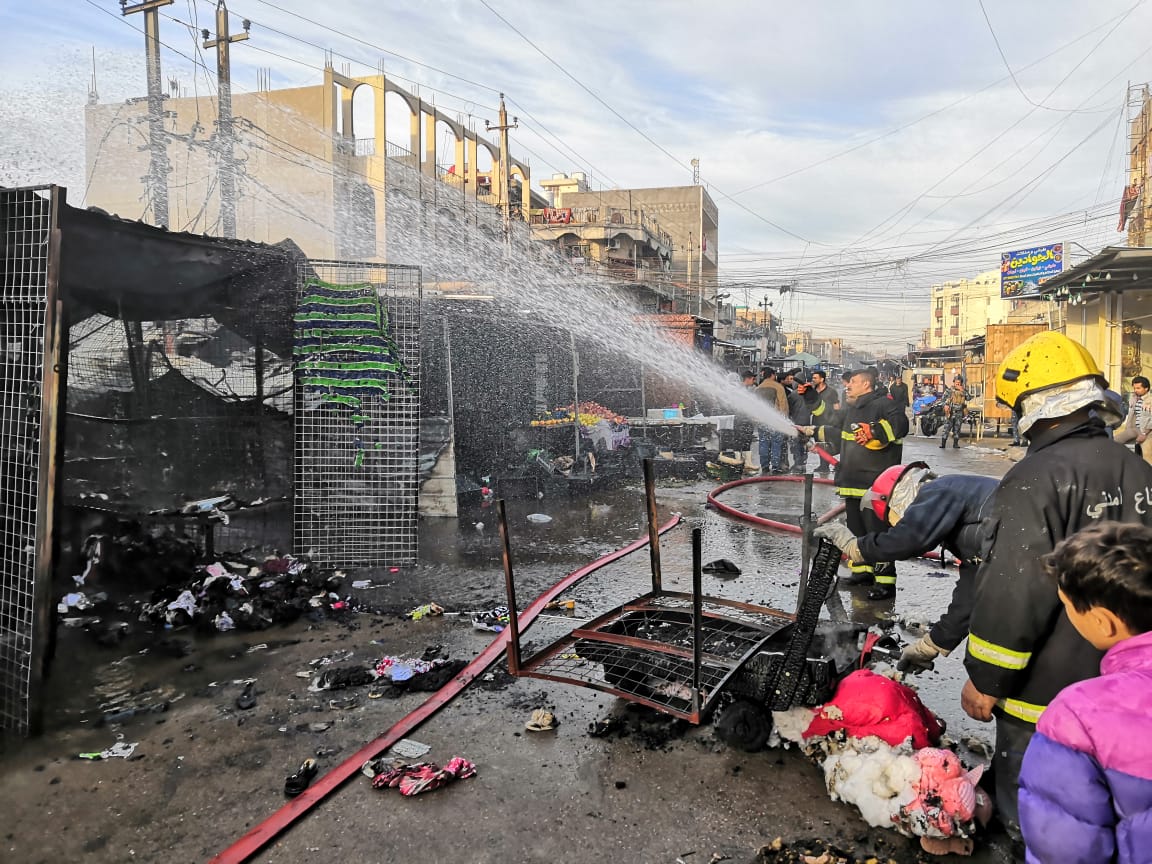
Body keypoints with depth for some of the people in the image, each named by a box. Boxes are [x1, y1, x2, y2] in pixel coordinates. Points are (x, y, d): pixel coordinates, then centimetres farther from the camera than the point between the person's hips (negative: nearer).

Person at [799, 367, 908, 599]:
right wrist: (813, 431, 34)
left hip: (875, 483, -10)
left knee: (877, 532, -10)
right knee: (856, 529, 17)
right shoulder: (850, 410, 20)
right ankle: (863, 571, 29)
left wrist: (875, 432, -30)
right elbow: (836, 432, 34)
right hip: (853, 482, 10)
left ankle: (886, 581, -6)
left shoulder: (883, 404, -9)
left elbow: (899, 423, -26)